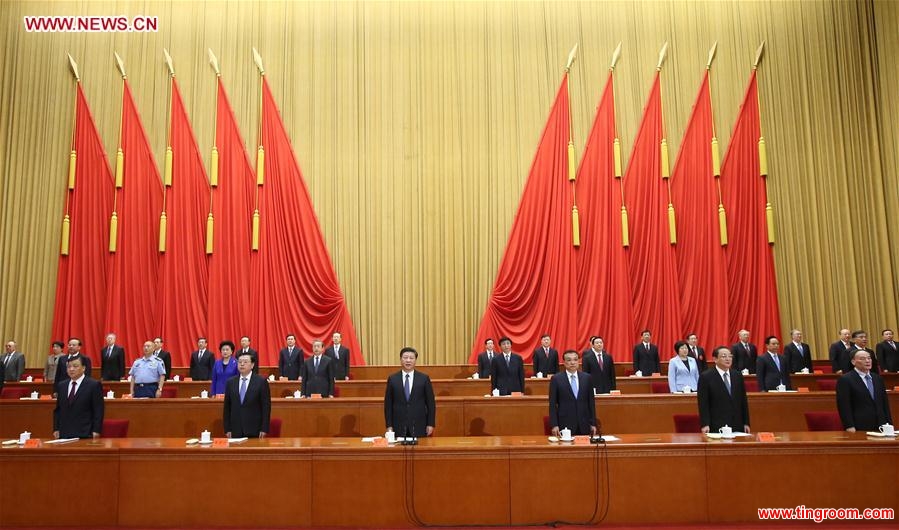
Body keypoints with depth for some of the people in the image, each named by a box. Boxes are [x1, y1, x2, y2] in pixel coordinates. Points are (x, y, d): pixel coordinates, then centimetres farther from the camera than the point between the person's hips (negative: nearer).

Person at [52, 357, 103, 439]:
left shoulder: (94, 385, -4)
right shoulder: (61, 385, 14)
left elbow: (98, 411, -6)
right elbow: (58, 410, 18)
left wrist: (96, 431, -12)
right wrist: (56, 429, 9)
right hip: (64, 434, 5)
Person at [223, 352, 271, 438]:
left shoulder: (261, 381, -2)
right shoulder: (230, 382, 9)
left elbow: (266, 406, -4)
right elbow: (227, 407, 10)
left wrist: (264, 429, -8)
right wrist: (227, 429, 4)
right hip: (235, 431, 3)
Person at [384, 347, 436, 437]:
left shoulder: (424, 378, 2)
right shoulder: (392, 379, 4)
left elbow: (430, 403, 3)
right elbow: (388, 404, 5)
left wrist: (430, 424, -1)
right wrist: (389, 425, -1)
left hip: (419, 426, 0)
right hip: (399, 426, 0)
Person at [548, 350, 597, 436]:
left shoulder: (587, 378, 7)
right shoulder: (556, 379, -1)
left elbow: (591, 402, 9)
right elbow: (552, 404, -2)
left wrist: (593, 423, 6)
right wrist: (554, 425, -8)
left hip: (584, 425, 2)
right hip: (565, 425, -2)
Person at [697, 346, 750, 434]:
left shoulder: (738, 375, 12)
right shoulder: (706, 377, -4)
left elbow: (743, 400, 14)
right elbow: (703, 403, -7)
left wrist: (746, 423, 10)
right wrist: (705, 424, -14)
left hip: (737, 426, 5)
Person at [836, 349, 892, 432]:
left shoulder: (877, 378, 14)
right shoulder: (845, 379, -7)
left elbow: (885, 403, 17)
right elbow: (844, 406, -11)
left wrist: (889, 424, 10)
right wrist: (849, 427, -17)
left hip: (881, 427, 6)